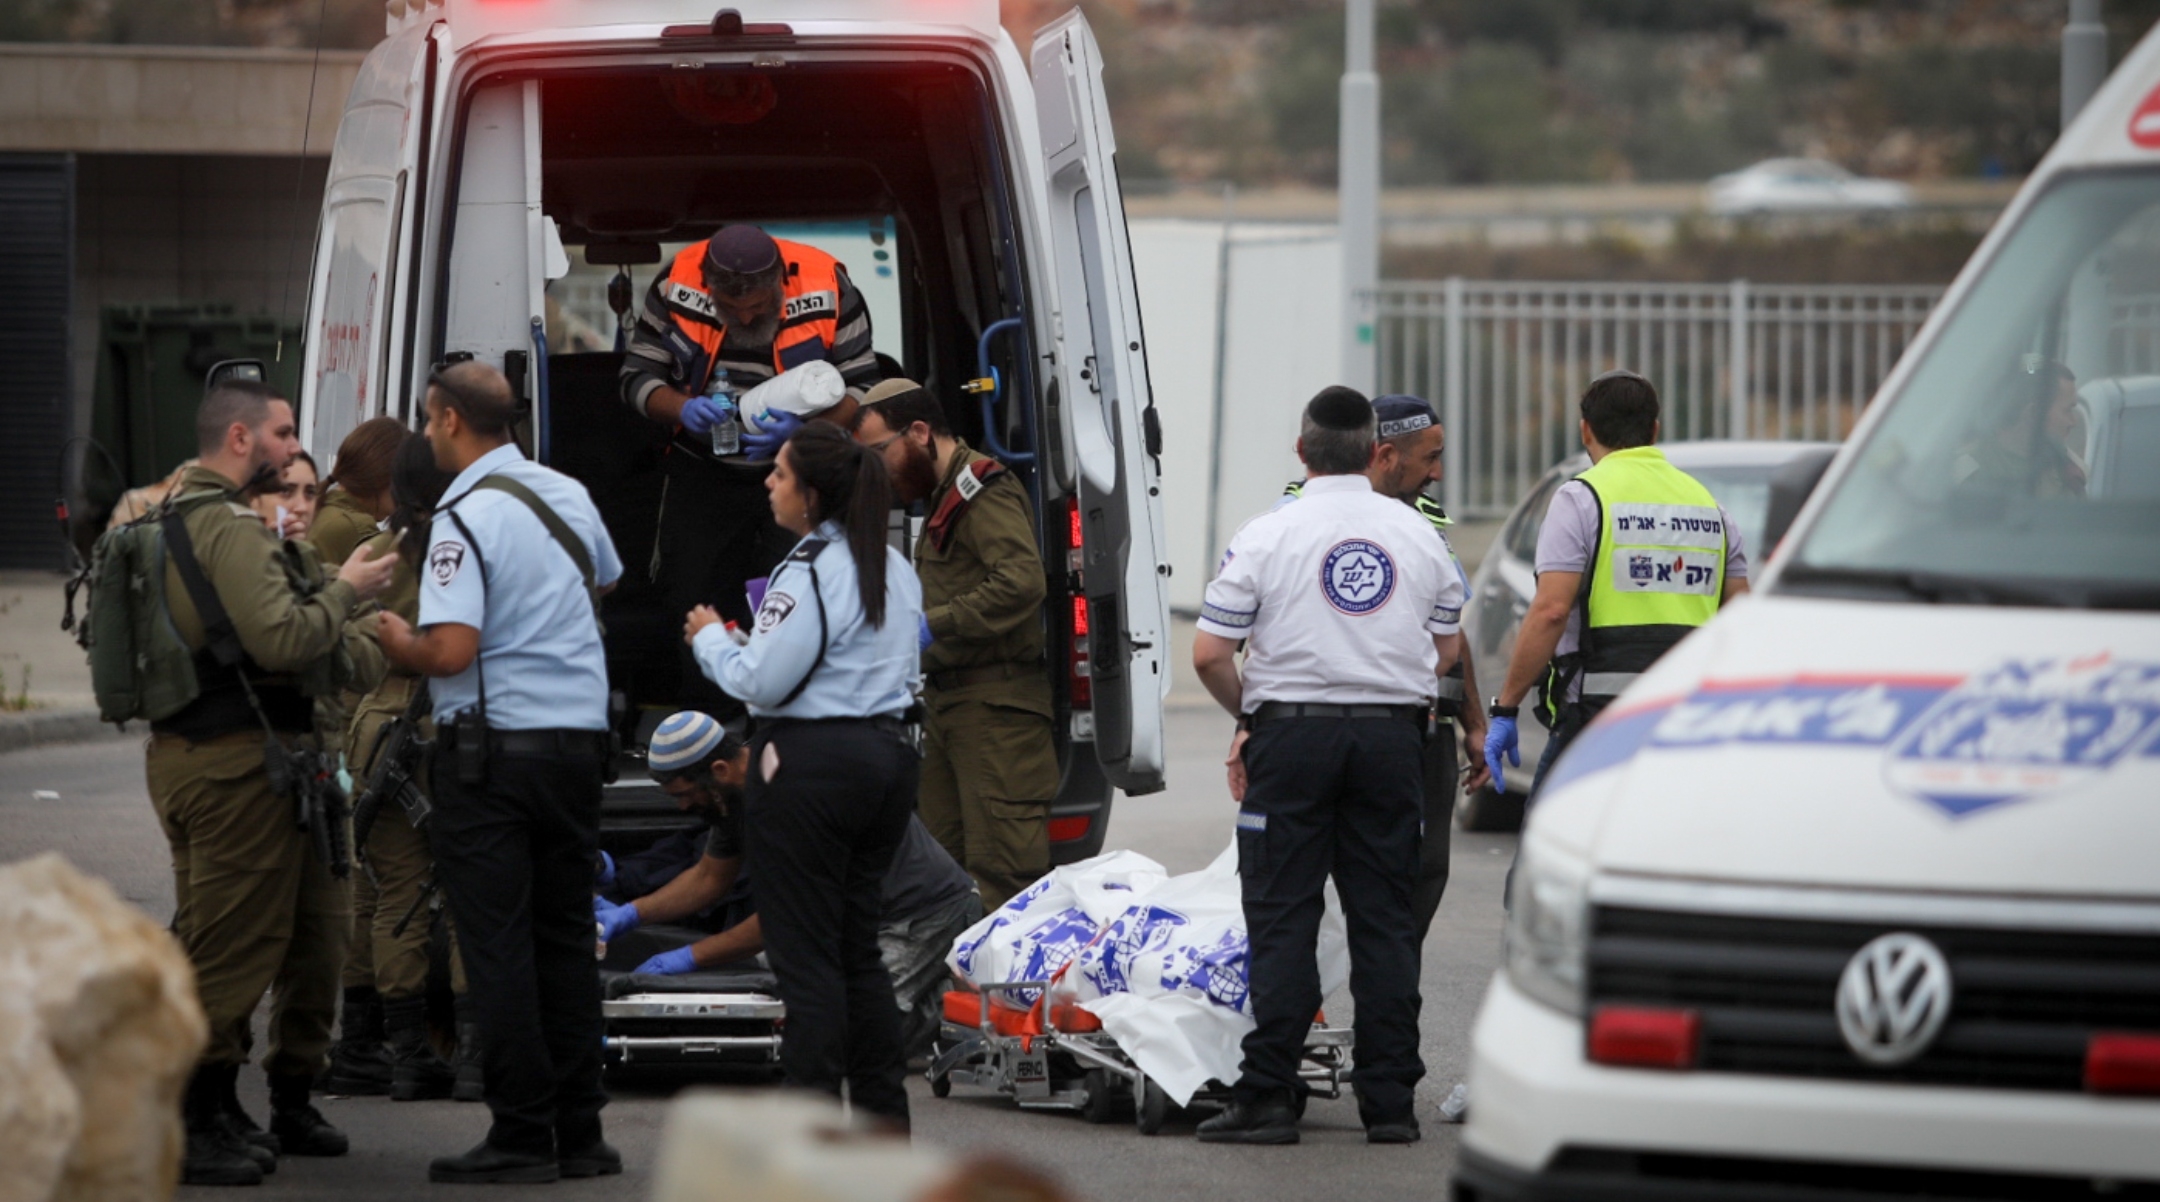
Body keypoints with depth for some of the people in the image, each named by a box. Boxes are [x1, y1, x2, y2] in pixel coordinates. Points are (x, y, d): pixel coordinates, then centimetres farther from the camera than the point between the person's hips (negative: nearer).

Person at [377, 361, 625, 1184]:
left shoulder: (466, 517, -15)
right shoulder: (568, 496, 9)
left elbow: (451, 650, -22)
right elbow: (604, 582, 29)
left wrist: (401, 645, -3)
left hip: (494, 749, -7)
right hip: (580, 737, 7)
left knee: (497, 945, -2)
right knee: (566, 935, 12)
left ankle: (522, 1136, -3)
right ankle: (579, 1131, 13)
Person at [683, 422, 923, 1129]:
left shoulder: (811, 573, -16)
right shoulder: (895, 570, 12)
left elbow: (764, 681, -19)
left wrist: (711, 639, -1)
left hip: (811, 765, -9)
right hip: (885, 753, 9)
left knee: (805, 952, -3)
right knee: (858, 948, 16)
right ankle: (884, 1114, 16)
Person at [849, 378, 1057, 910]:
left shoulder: (984, 490, -9)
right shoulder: (943, 497, 23)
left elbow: (1021, 583, -23)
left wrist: (933, 625, -22)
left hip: (996, 704, -10)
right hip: (947, 702, 10)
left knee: (1001, 866, -13)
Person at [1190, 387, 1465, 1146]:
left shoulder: (1267, 536, -5)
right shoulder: (1417, 535, 7)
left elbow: (1209, 654, -5)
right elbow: (1446, 649, 15)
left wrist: (1247, 715, 11)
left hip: (1294, 734, -3)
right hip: (1394, 734, 3)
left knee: (1282, 918, 0)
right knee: (1384, 918, 6)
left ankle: (1269, 1096, -4)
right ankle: (1389, 1100, 5)